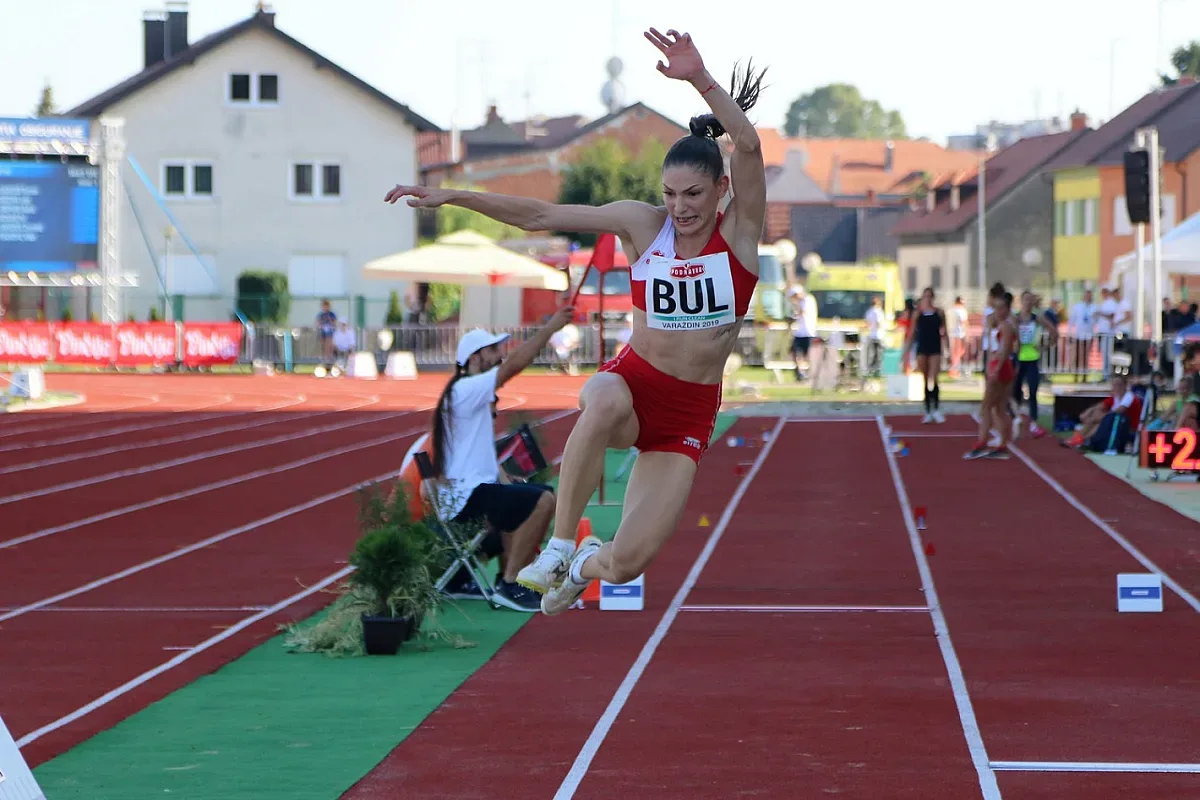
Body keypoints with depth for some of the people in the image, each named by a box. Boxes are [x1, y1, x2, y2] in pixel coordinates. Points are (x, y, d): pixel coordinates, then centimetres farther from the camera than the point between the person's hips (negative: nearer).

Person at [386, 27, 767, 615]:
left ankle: (586, 566, 28)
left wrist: (700, 79, -37)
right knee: (606, 401, -42)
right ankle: (559, 545, -28)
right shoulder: (641, 224, -2)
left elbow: (748, 145, -23)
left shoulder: (739, 231, -6)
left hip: (689, 414, 0)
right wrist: (450, 196, -6)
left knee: (629, 561, -12)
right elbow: (539, 216, -1)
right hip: (632, 381, 0)